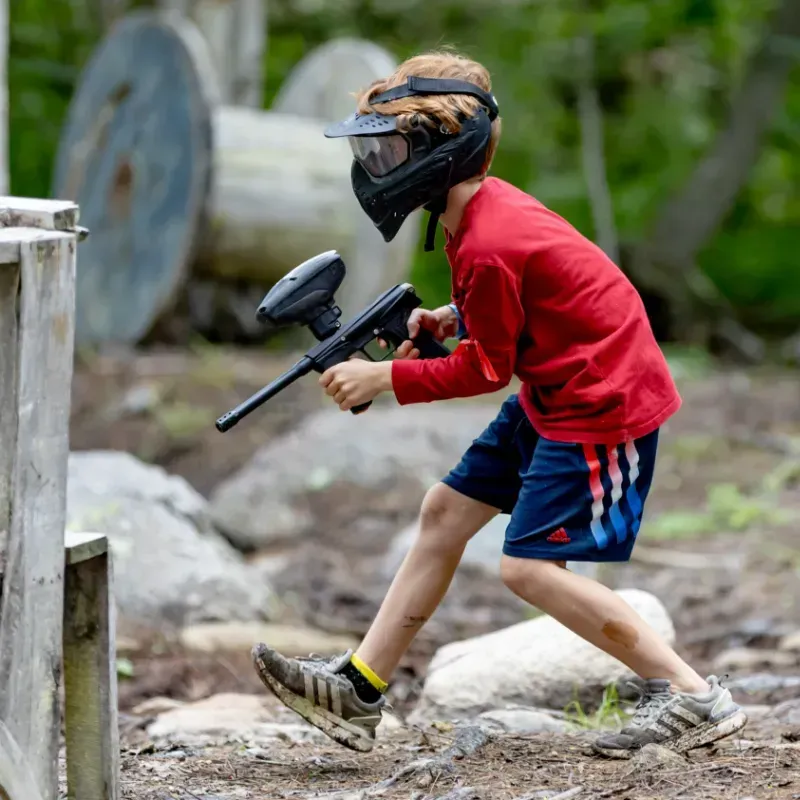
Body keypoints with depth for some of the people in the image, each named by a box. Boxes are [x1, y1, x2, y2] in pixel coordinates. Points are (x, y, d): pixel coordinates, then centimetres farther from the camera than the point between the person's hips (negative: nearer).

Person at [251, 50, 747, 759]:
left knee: (530, 565, -12)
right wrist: (452, 321, 3)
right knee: (445, 512, 11)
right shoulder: (486, 208, 4)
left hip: (602, 403, -11)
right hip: (555, 395, 11)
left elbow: (485, 371, -16)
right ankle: (357, 692, 17)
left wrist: (384, 377, -13)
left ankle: (694, 698, -7)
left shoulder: (488, 247, -24)